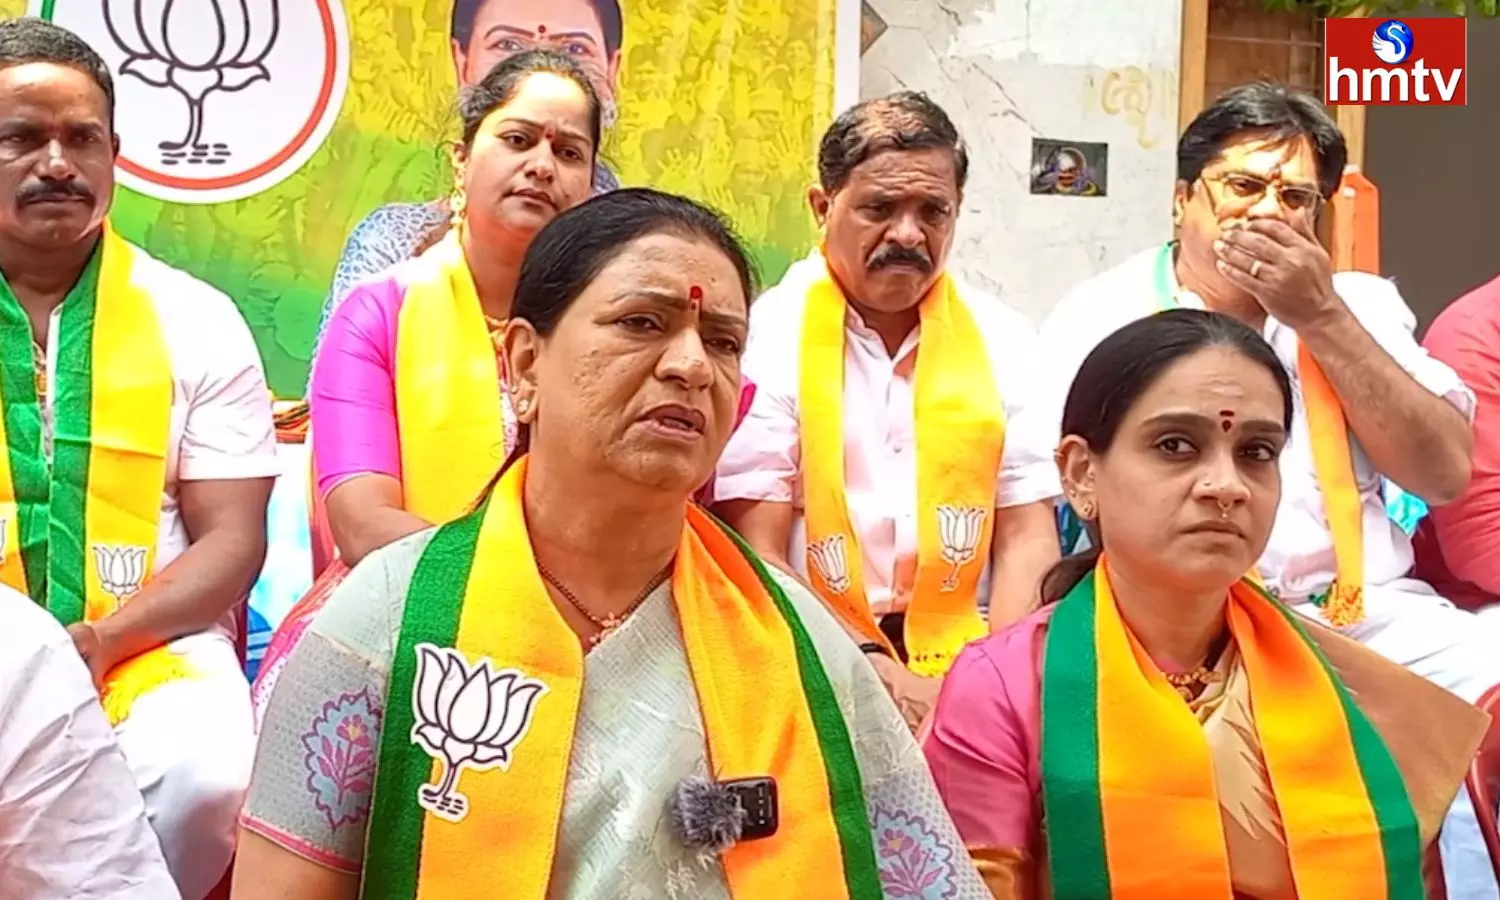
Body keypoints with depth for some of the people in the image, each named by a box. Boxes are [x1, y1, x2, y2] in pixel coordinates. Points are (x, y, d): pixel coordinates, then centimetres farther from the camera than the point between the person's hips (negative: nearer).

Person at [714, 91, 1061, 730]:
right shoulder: (767, 339, -2)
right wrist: (874, 676, -17)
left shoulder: (1003, 341, 8)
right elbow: (754, 554, -7)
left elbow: (1027, 537, 6)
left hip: (964, 670, 3)